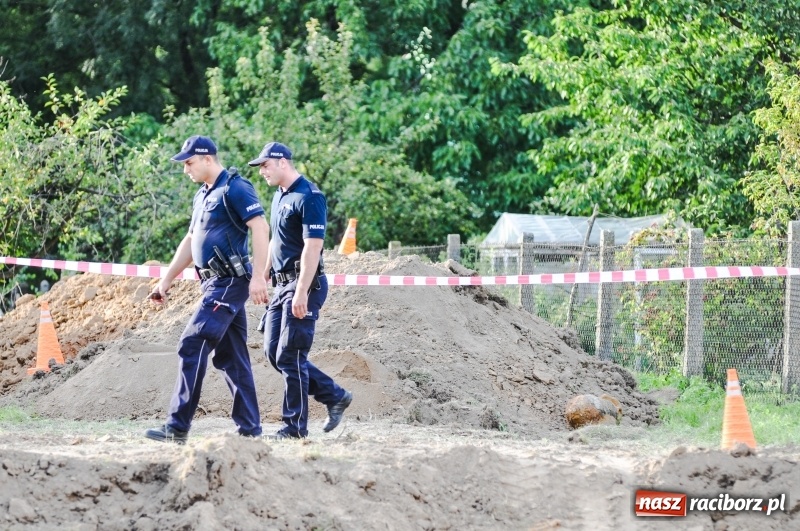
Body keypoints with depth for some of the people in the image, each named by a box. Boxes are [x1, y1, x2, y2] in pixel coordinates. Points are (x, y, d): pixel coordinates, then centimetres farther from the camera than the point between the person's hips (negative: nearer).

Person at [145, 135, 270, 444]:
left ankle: (178, 427, -15)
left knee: (192, 347, -14)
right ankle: (249, 428, 12)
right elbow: (190, 243, 26)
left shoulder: (235, 189, -11)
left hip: (229, 283, -10)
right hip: (215, 285, 10)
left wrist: (258, 277, -27)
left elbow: (260, 227, -20)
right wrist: (165, 282, 24)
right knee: (230, 356, 9)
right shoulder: (203, 195, 19)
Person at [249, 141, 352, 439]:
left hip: (304, 285, -10)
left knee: (290, 356, -7)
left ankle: (295, 427, 1)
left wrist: (301, 292, -26)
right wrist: (263, 277, 22)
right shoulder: (279, 197, 14)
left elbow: (313, 246, -21)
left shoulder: (308, 197, -15)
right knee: (273, 351, 9)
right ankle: (334, 396, 18)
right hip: (282, 285, 10)